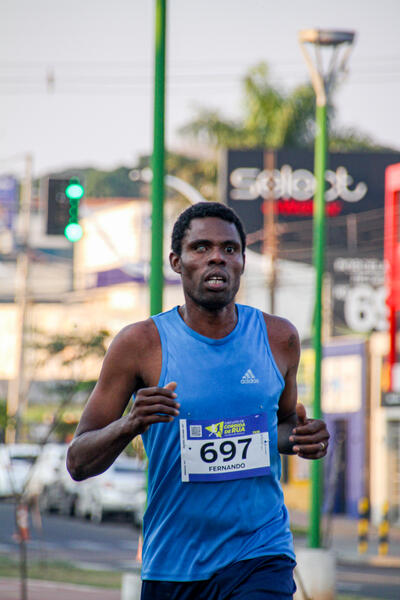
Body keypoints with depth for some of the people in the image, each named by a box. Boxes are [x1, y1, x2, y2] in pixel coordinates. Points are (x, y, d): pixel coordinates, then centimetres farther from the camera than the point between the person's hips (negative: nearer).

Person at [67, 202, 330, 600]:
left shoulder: (279, 338, 4)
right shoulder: (141, 344, -5)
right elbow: (78, 462, -4)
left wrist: (302, 439, -2)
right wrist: (129, 425, -24)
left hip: (260, 559, 0)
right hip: (171, 564, 0)